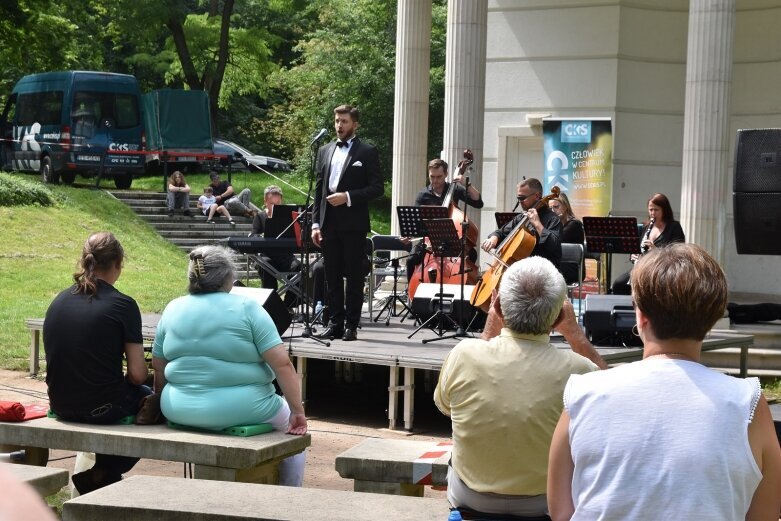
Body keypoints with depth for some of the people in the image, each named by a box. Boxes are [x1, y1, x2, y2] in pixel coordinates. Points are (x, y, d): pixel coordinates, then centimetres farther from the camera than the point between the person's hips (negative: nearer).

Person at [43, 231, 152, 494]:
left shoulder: (59, 301, 3)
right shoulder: (122, 305, -14)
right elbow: (137, 374, -15)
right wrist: (125, 380, 9)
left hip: (61, 406, 6)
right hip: (102, 408, -6)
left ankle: (97, 478, 31)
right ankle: (103, 475, 18)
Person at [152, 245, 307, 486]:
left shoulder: (172, 310, 4)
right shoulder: (246, 308, -9)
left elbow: (159, 368, 9)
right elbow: (282, 364, -14)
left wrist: (166, 405, 22)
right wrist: (297, 410, -9)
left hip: (180, 412, 5)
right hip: (241, 411, -5)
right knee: (291, 425, 24)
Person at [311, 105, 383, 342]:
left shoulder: (367, 152, 0)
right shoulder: (325, 151, 15)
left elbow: (377, 188, -5)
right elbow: (319, 189, 14)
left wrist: (348, 196, -15)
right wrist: (315, 223, 7)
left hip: (353, 224, -5)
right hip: (328, 223, 5)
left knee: (354, 276, 0)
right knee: (332, 276, 7)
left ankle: (351, 325, 4)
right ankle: (335, 323, 13)